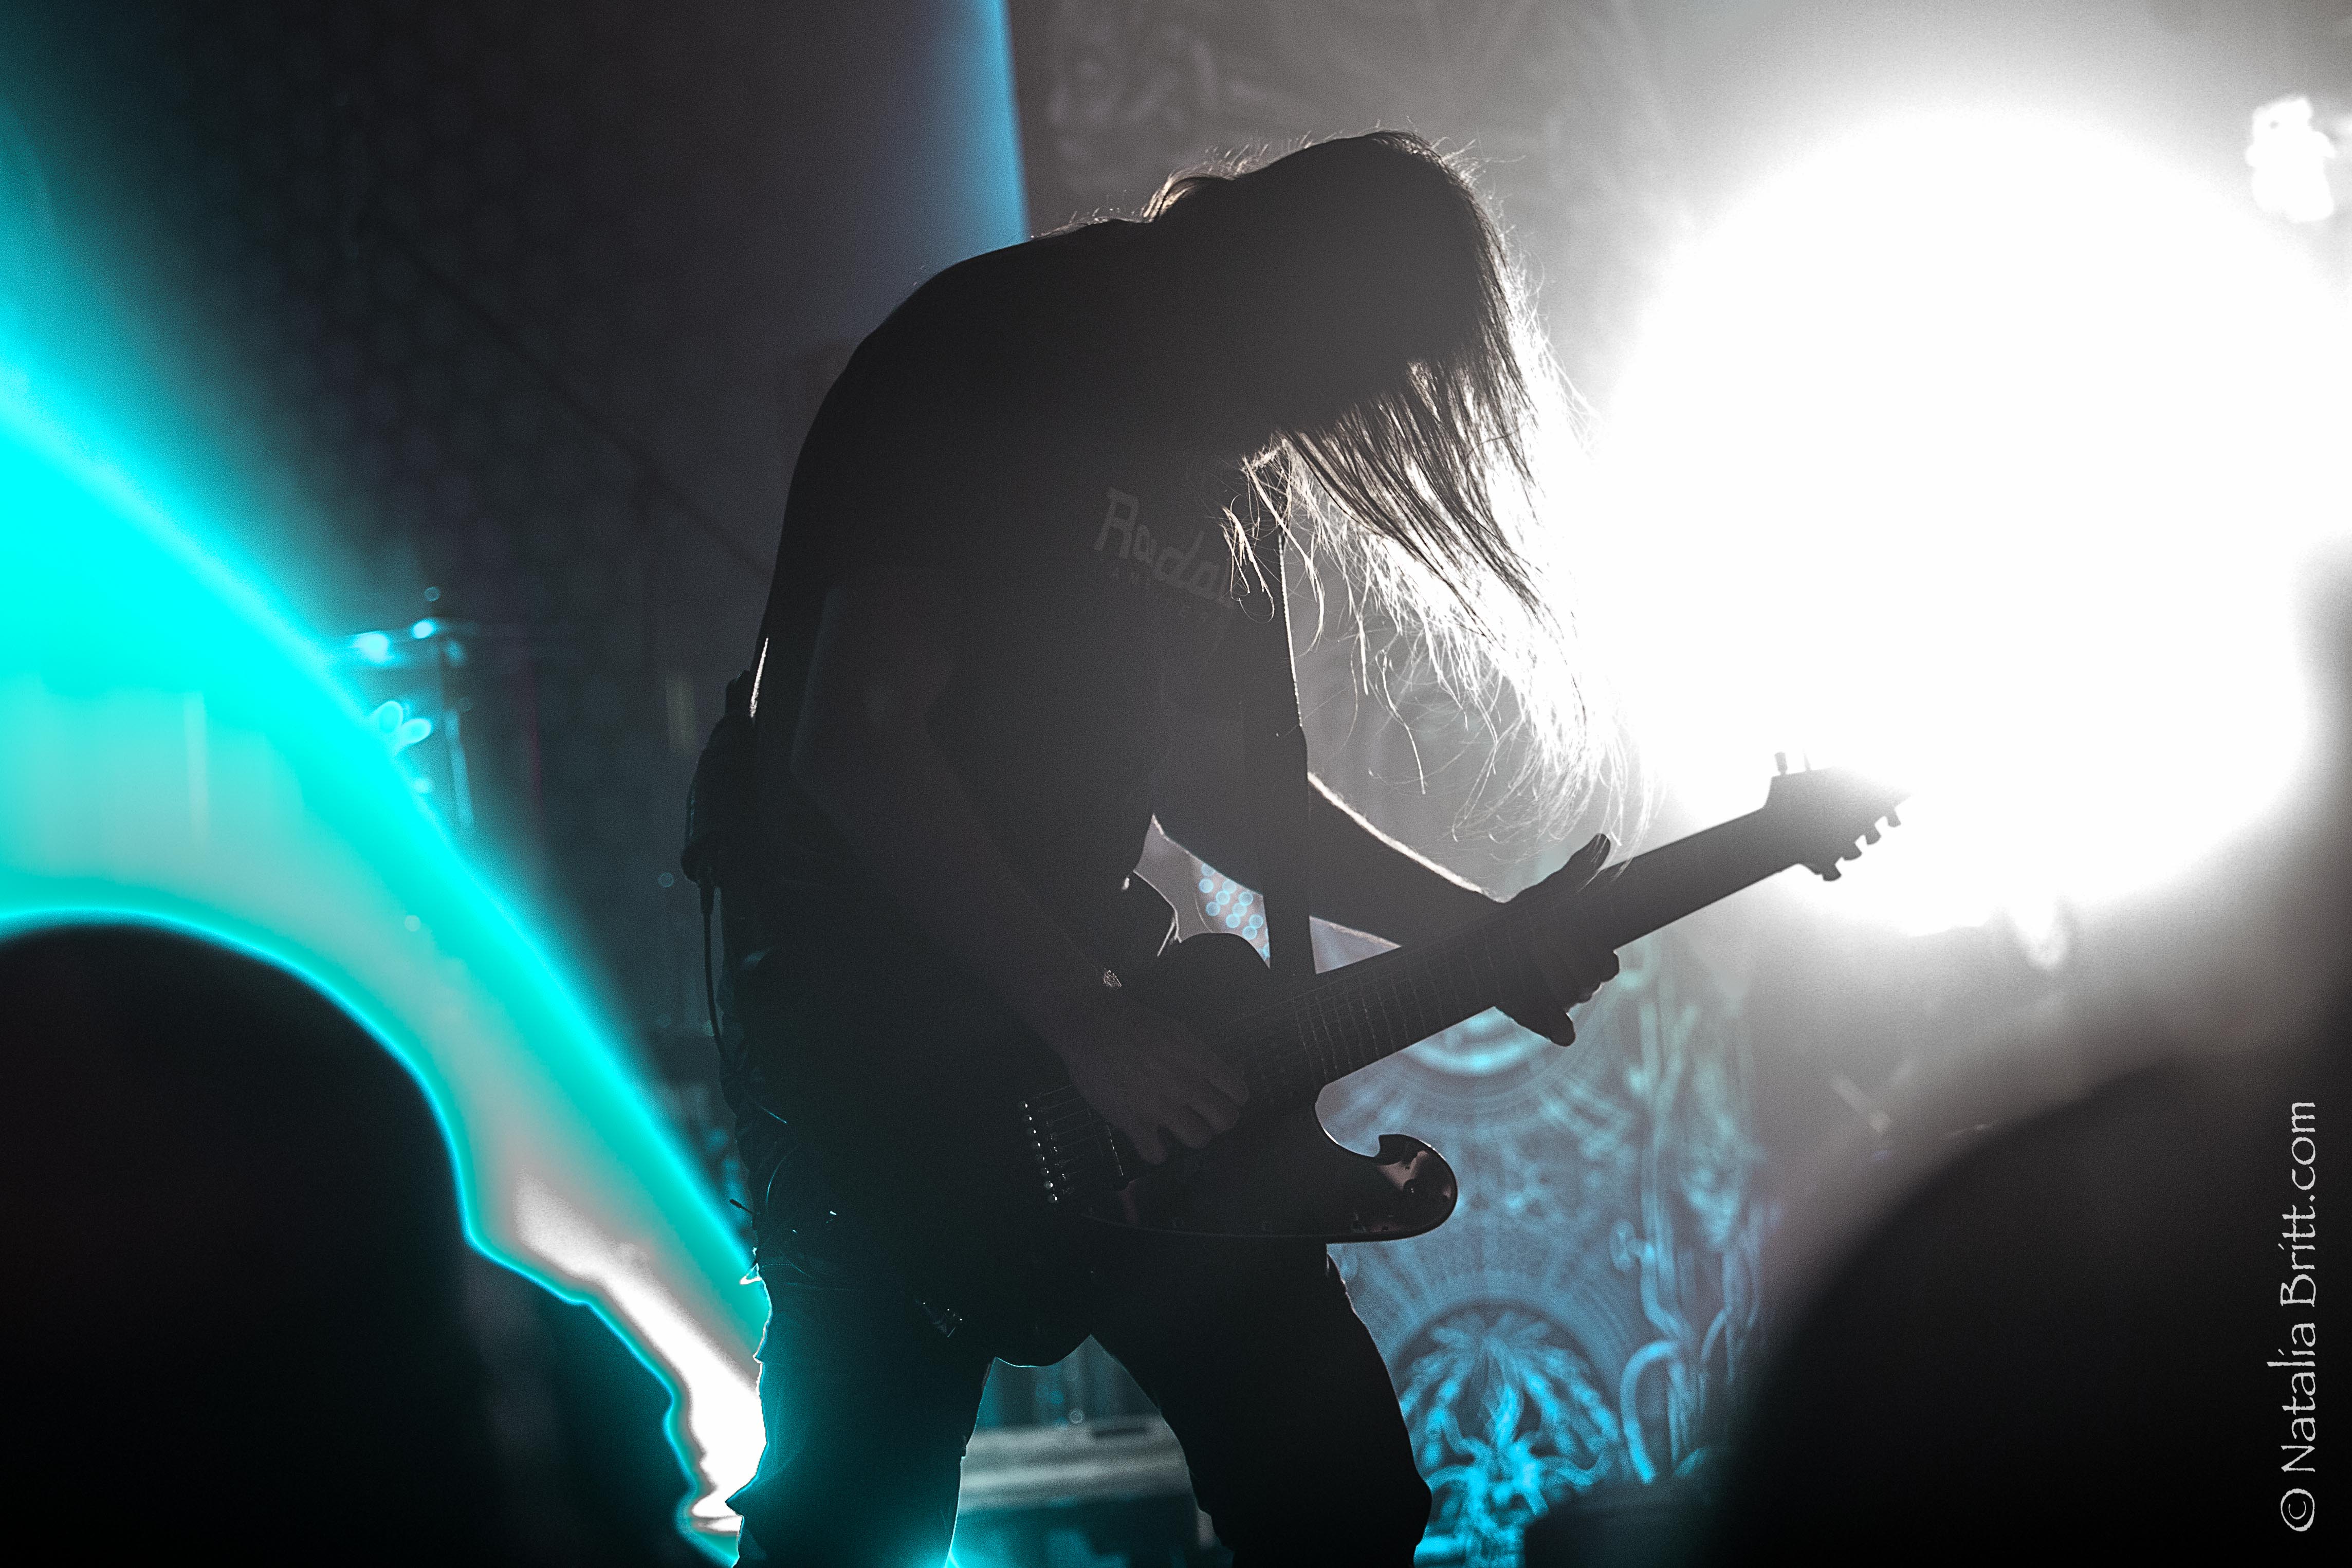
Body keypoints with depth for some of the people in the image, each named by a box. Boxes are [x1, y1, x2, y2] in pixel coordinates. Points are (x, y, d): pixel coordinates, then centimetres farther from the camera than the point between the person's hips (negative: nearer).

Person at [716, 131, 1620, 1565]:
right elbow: (852, 739, -21)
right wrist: (1085, 1017, -21)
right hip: (864, 1026, -8)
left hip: (1085, 1007, 8)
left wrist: (1481, 933, 10)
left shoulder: (1232, 467, 12)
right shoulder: (988, 359, -13)